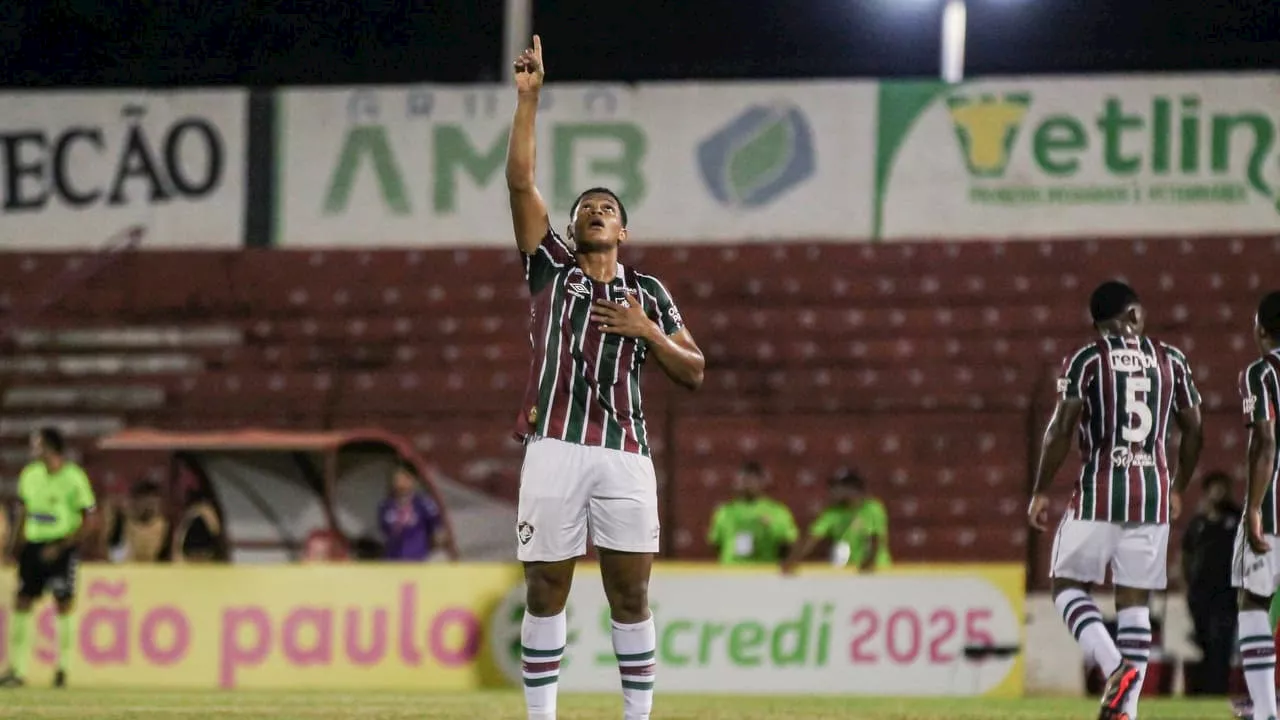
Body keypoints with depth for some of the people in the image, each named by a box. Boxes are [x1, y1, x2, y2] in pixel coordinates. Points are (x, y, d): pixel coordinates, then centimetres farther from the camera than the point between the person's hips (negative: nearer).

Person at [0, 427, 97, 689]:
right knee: (22, 603, 0)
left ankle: (62, 669, 7)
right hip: (33, 544, 5)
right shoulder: (30, 475, 7)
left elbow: (87, 521, -8)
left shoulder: (74, 478, -8)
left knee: (63, 605, -4)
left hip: (62, 547, -5)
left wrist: (60, 547, -15)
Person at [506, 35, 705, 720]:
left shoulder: (648, 294, 15)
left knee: (631, 597, 1)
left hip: (624, 454, 0)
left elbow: (693, 373, 12)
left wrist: (647, 331, -4)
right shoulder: (550, 269, 12)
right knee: (545, 595, 0)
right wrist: (528, 98, -2)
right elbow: (520, 181, 4)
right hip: (554, 449, 0)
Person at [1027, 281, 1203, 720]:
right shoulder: (1171, 361, 8)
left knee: (1068, 584, 9)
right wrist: (1178, 489, 26)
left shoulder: (1086, 361, -3)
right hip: (1153, 494, 3)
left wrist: (1041, 493, 1)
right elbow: (1194, 433, 12)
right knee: (1135, 601, 7)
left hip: (1099, 491, -3)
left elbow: (1060, 431, -8)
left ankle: (1115, 666, -15)